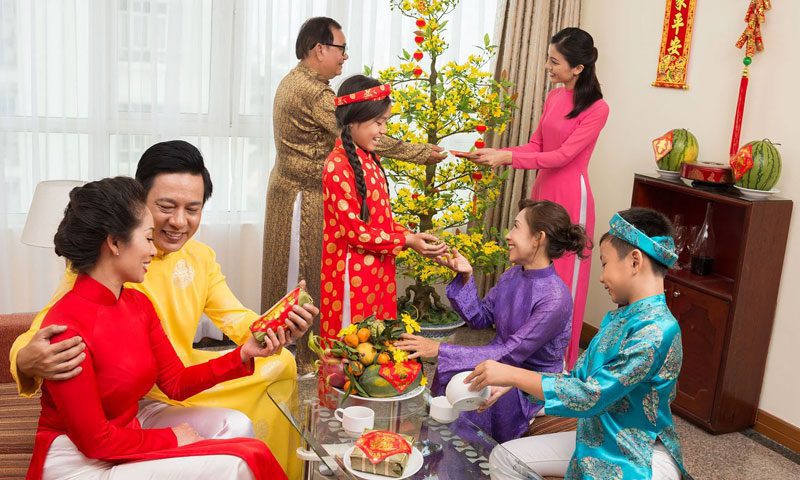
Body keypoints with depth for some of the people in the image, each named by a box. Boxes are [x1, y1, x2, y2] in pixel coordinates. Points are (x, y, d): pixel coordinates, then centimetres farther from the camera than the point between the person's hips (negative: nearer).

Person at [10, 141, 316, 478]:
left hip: (185, 381, 7)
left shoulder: (201, 257, -1)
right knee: (234, 427, -25)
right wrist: (27, 361, -50)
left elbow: (238, 320, -2)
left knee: (280, 363, 10)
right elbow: (41, 336, -27)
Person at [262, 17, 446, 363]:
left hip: (294, 190, 10)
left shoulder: (296, 80, 11)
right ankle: (299, 356, 13)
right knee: (302, 276, 1)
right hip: (305, 198, -10)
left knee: (293, 275, 16)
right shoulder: (314, 92, -22)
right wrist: (423, 153, -15)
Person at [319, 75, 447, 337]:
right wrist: (406, 241, -16)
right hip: (352, 273, -8)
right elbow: (353, 229, -18)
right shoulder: (338, 165, -16)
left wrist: (412, 236, -1)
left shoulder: (370, 160, 10)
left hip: (378, 269, 8)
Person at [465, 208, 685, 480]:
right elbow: (578, 377, 7)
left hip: (639, 457, -8)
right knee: (503, 457, 2)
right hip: (594, 438, 9)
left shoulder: (658, 330, -24)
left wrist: (512, 374, -21)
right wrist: (511, 382, -3)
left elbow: (592, 396, -25)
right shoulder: (617, 318, 5)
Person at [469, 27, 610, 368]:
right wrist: (497, 153, -6)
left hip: (570, 198, -7)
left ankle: (562, 362, 15)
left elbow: (562, 155, -18)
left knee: (564, 279, 1)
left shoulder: (596, 109, -12)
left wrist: (506, 158, -22)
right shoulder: (553, 97, 9)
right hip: (542, 190, 7)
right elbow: (535, 146, 10)